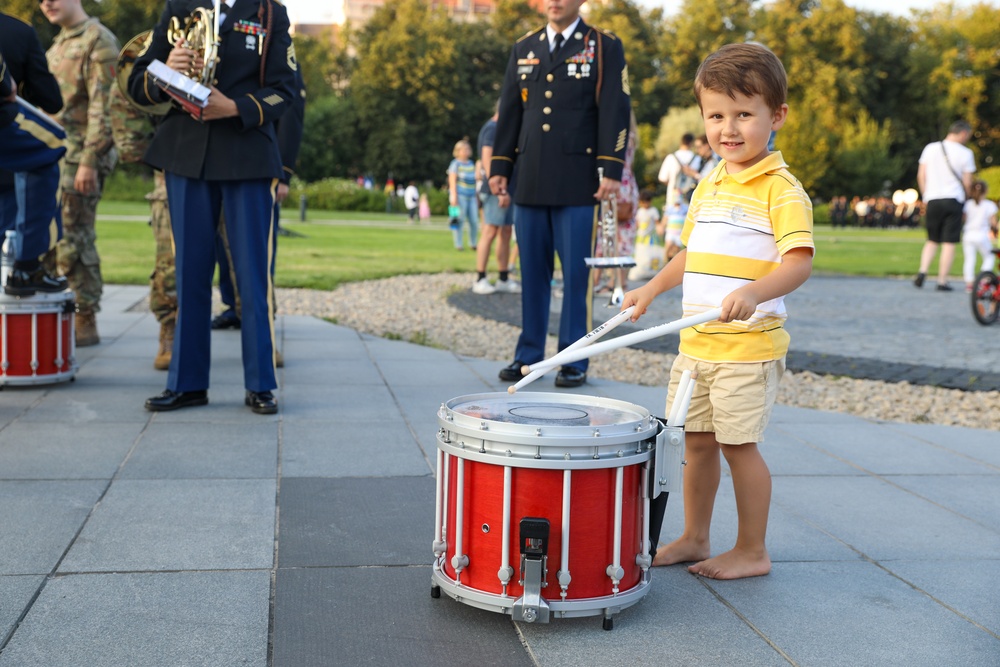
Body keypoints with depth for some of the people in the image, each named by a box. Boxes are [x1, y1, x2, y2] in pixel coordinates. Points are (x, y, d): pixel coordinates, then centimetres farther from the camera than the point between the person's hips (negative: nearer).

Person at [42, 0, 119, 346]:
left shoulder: (98, 40, -8)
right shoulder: (58, 44, 20)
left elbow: (103, 107, -16)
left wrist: (89, 161, -21)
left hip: (79, 156, -9)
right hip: (52, 155, 9)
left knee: (73, 240, -7)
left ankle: (85, 323, 0)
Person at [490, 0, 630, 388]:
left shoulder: (605, 48, 3)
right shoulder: (524, 48, 15)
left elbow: (615, 112, -4)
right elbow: (509, 112, 15)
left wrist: (612, 171, -11)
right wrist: (499, 167, 10)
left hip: (577, 183, -4)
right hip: (530, 182, 4)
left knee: (575, 273, -2)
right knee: (532, 272, 8)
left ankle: (574, 360, 6)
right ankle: (529, 355, 15)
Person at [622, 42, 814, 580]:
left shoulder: (780, 190, -12)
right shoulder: (709, 185, 12)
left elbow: (799, 261, -23)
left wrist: (752, 293, -40)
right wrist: (653, 287, 21)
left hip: (748, 347, -7)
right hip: (696, 343, 7)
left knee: (738, 443, -1)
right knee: (697, 439, 14)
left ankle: (751, 551, 15)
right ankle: (694, 538, 29)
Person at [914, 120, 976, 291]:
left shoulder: (930, 148, 6)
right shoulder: (965, 153, -4)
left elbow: (920, 176, 6)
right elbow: (967, 183, -3)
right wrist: (965, 195, 16)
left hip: (933, 200, 3)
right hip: (953, 200, -3)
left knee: (932, 240, 15)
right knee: (949, 243, 2)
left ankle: (922, 271, -4)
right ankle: (942, 281, 1)